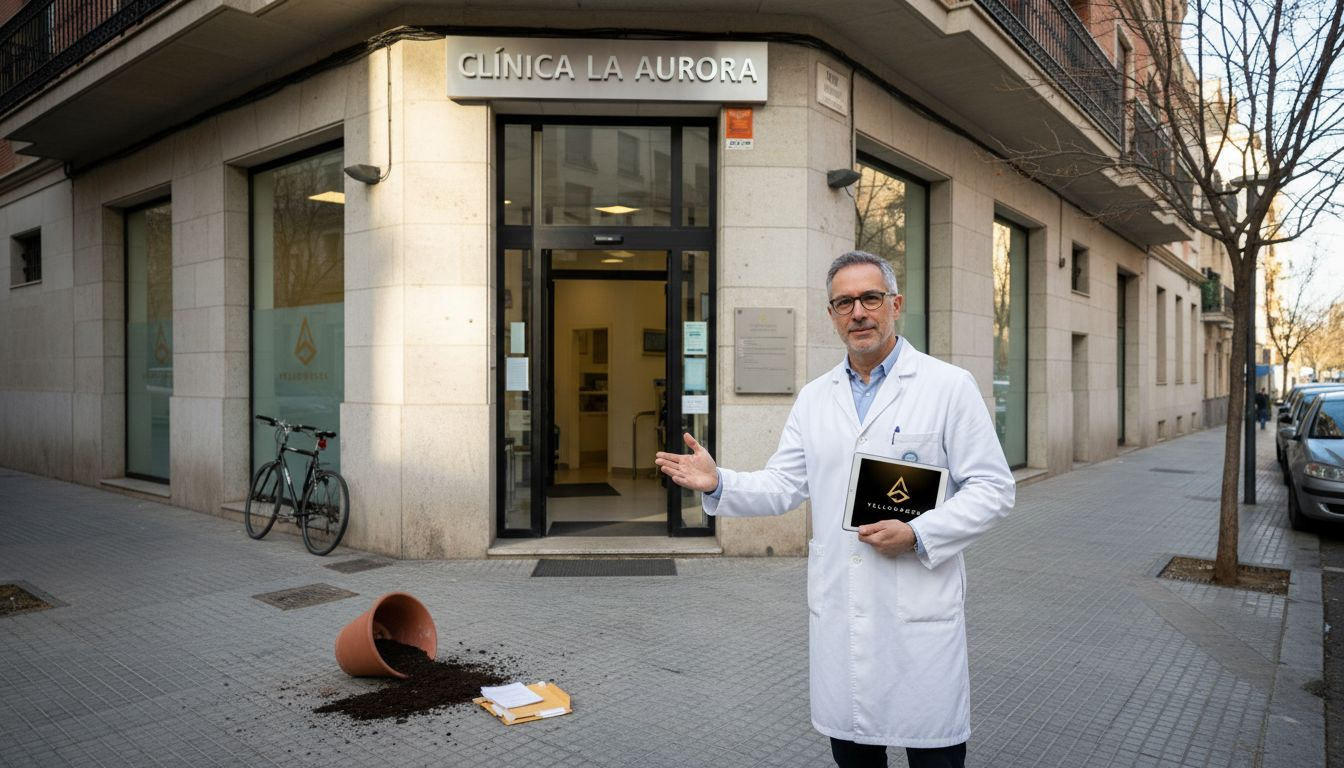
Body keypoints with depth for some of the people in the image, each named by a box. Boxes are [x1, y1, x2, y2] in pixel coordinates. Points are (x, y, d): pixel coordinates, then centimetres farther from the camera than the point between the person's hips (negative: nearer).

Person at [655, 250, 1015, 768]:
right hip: (837, 610, 4)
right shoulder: (814, 398, 9)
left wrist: (917, 536, -17)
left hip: (920, 606, -3)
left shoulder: (949, 386, -3)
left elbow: (991, 488, -4)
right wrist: (718, 483, -11)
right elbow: (782, 487, 6)